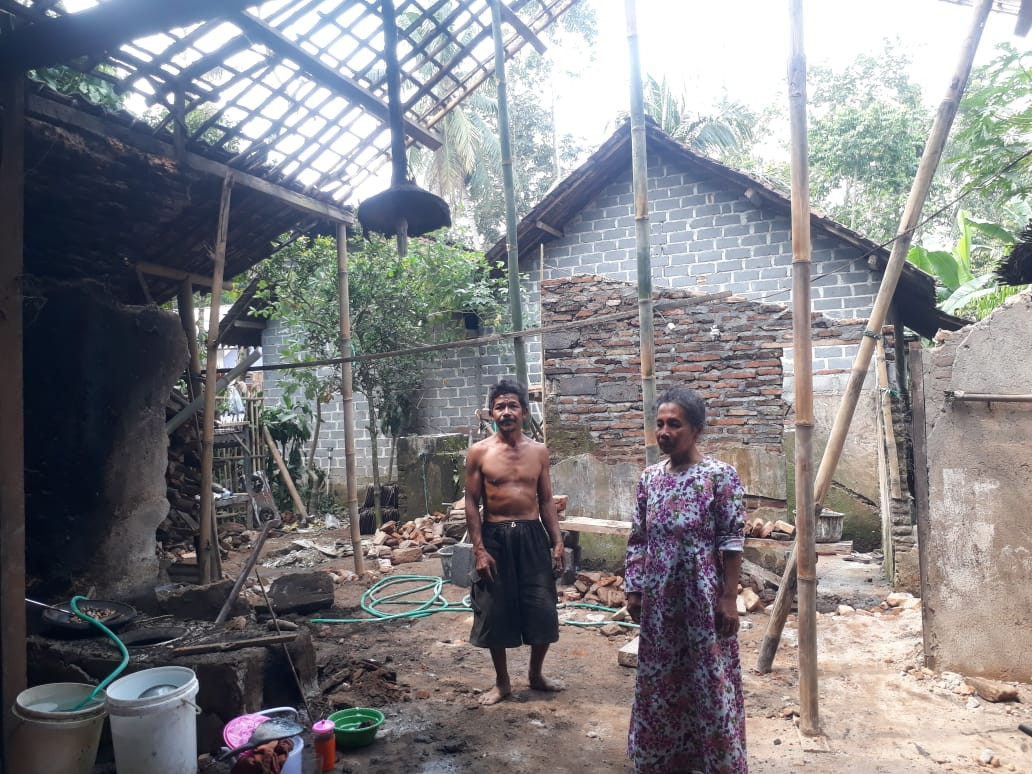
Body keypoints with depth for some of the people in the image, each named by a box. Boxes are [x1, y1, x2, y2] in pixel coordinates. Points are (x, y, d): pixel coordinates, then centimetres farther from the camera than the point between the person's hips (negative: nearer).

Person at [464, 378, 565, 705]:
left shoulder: (538, 451, 4)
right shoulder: (479, 452, -4)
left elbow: (546, 501, 8)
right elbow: (472, 503, -4)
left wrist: (557, 542, 1)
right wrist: (479, 550, -10)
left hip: (532, 535, 2)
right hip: (495, 537, -2)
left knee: (543, 611, 6)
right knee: (495, 612, 6)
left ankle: (536, 674, 30)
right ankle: (502, 682, 26)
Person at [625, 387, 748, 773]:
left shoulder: (720, 475, -11)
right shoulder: (650, 477, 4)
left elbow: (732, 542, -11)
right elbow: (637, 539, 8)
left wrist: (729, 598, -13)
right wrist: (633, 590, 7)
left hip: (704, 597, -5)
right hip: (659, 599, 5)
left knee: (710, 680, 6)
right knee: (659, 680, 16)